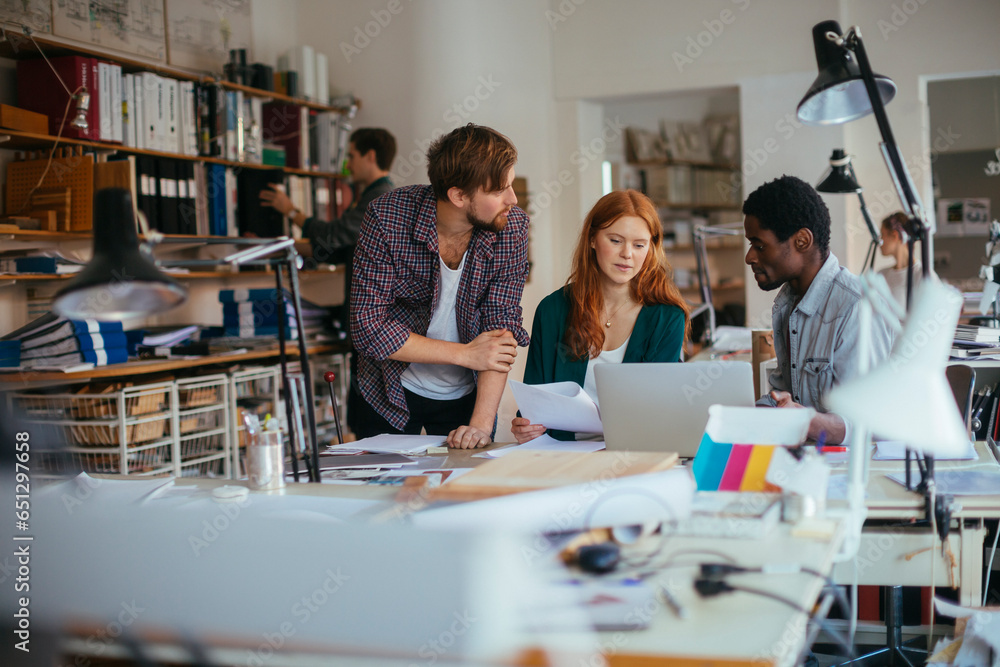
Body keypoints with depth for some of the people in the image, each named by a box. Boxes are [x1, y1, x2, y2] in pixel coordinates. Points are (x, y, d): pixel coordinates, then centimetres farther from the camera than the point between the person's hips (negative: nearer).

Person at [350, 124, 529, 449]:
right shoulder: (386, 218, -22)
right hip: (387, 396, -1)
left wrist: (481, 422, -28)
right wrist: (466, 354, -23)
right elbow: (368, 328, -22)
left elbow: (501, 327, -18)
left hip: (465, 395, 2)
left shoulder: (511, 226, -16)